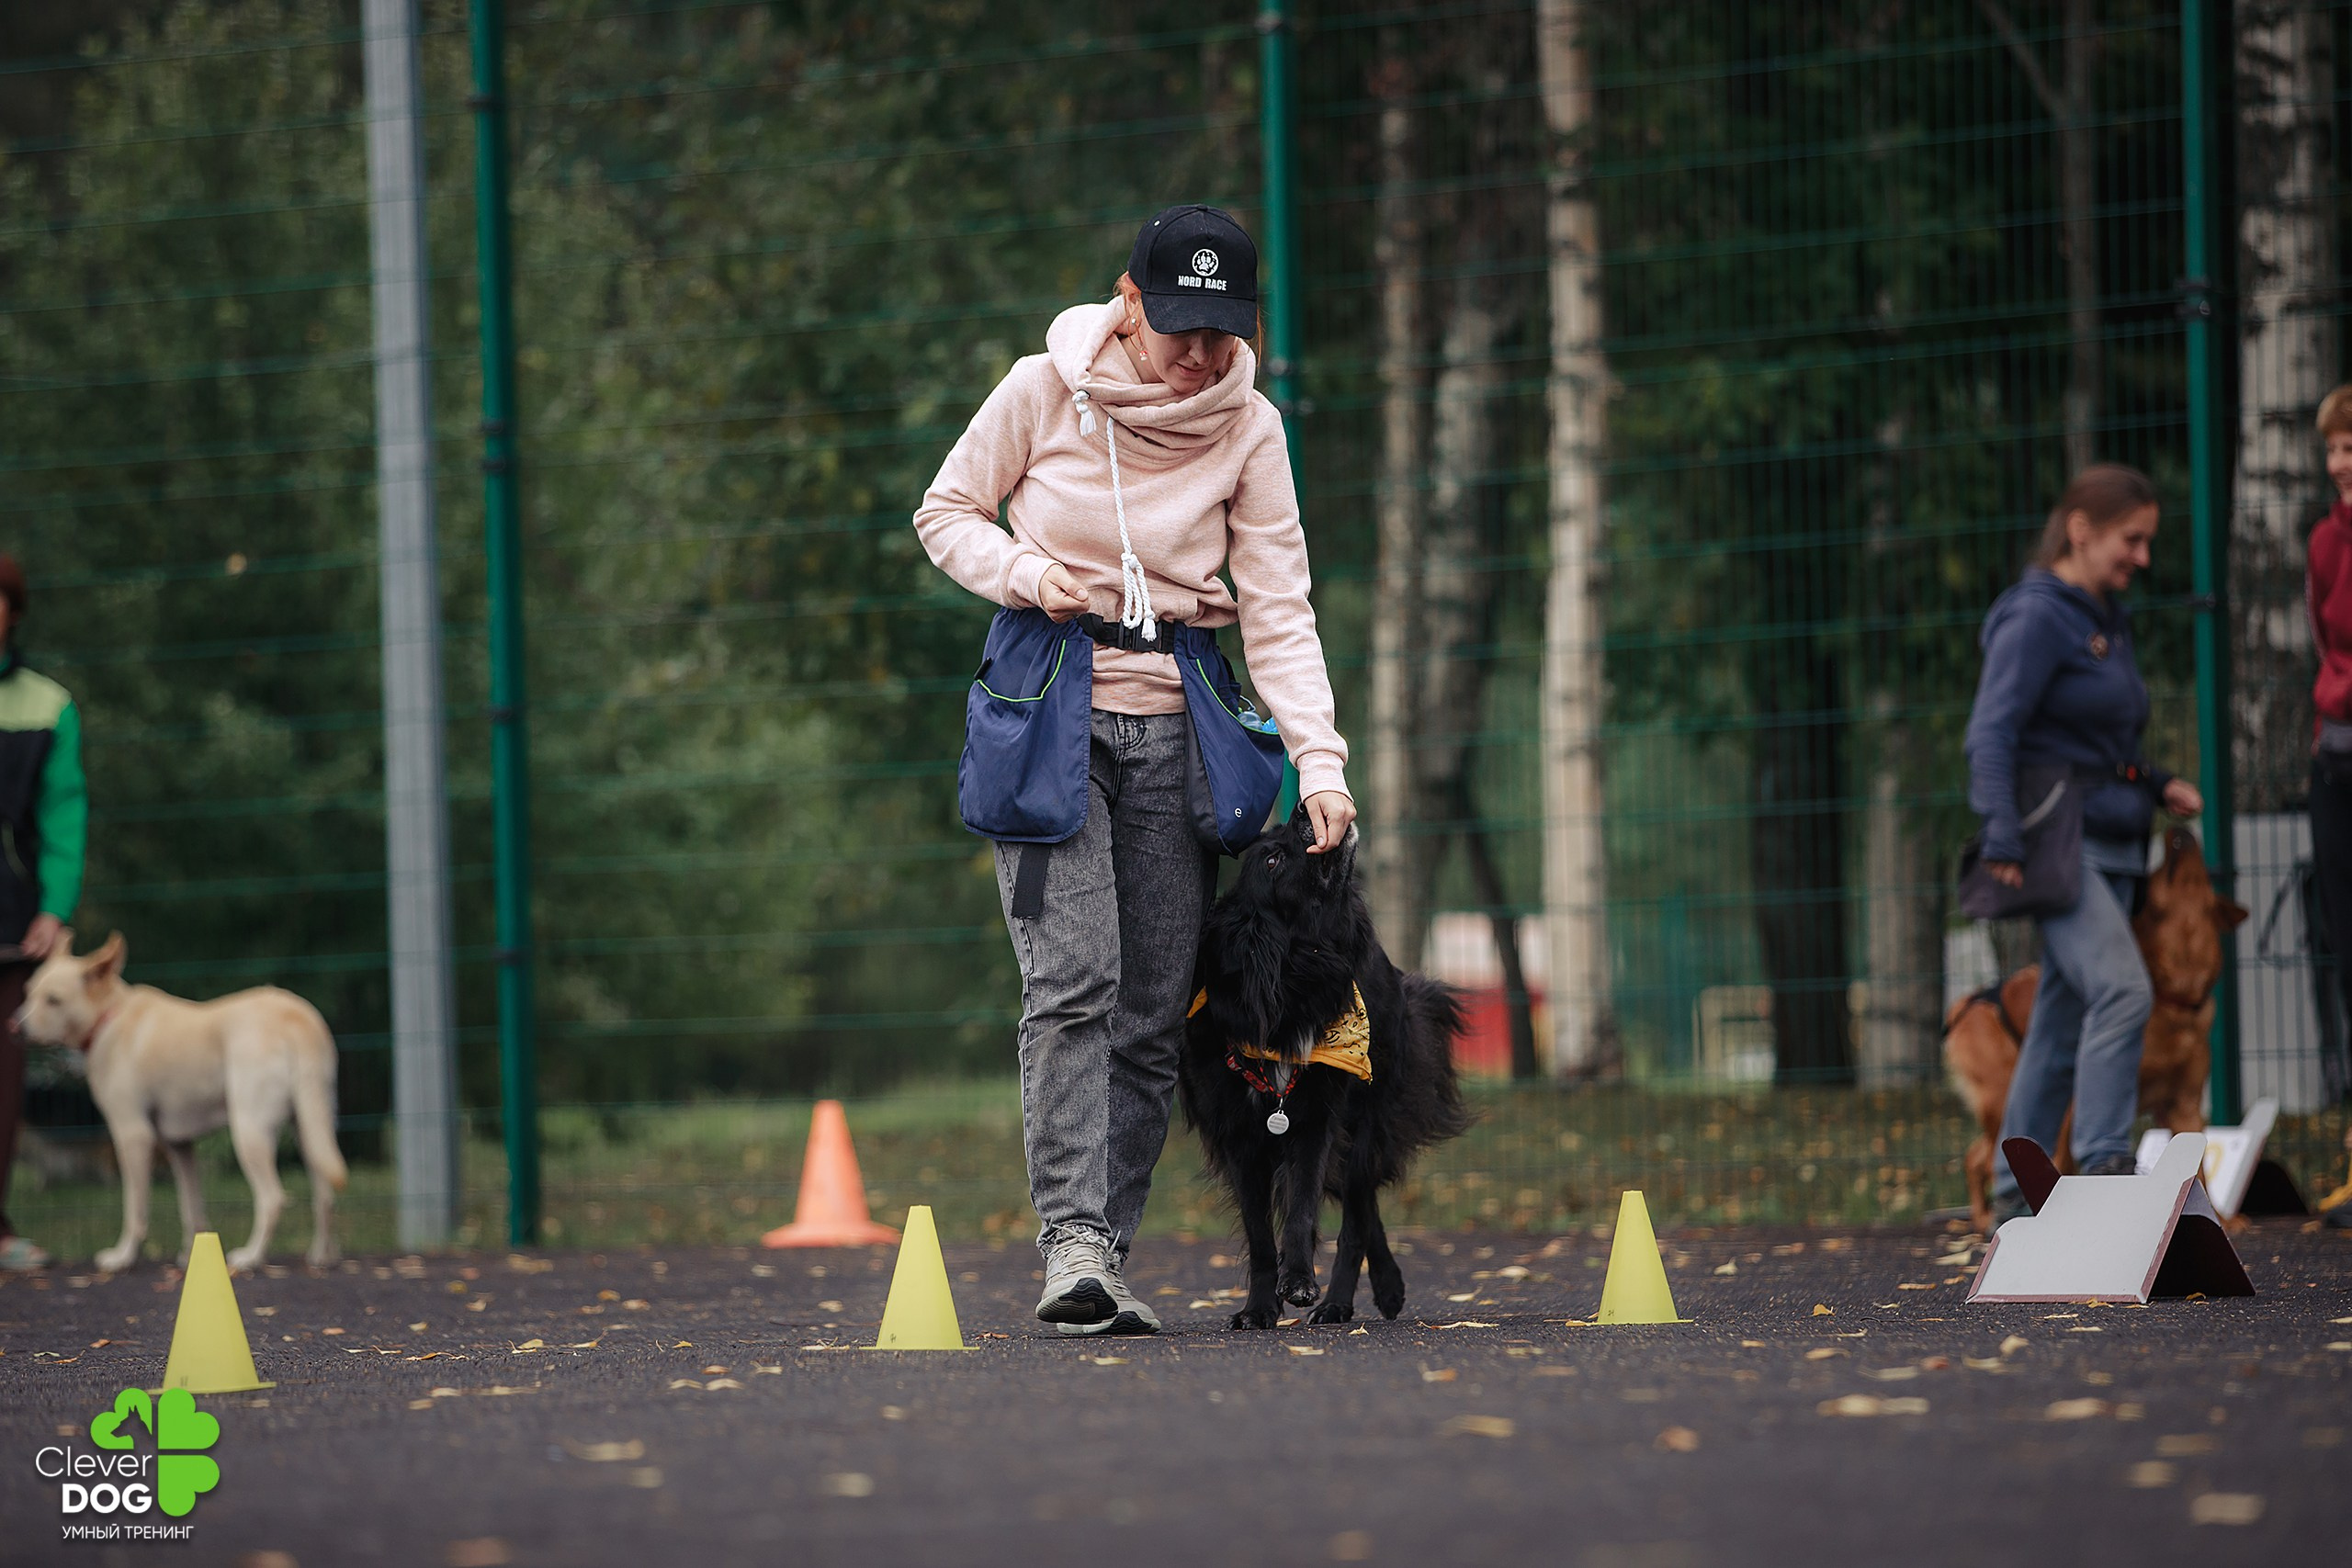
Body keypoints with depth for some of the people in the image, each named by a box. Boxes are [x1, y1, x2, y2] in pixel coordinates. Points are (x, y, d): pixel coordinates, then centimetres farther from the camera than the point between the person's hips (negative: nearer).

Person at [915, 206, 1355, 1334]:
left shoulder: (1248, 427, -1)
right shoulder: (1045, 390, -6)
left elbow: (1279, 608, -2)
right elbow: (946, 512, 6)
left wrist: (1317, 760, -14)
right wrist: (1025, 572, -15)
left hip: (1174, 723, 3)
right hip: (1050, 711, -3)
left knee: (1154, 1010, -1)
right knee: (1074, 979, -17)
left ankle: (1106, 1256, 5)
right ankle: (1072, 1242, -22)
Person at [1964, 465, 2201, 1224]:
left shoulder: (2105, 619, 18)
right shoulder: (2036, 618, -9)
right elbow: (1991, 735, -16)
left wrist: (2157, 786, 11)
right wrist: (2004, 842, -25)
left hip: (2109, 847, 9)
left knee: (2063, 1025, 8)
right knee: (2122, 991, -24)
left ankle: (2016, 1192, 13)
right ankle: (2103, 1165, -27)